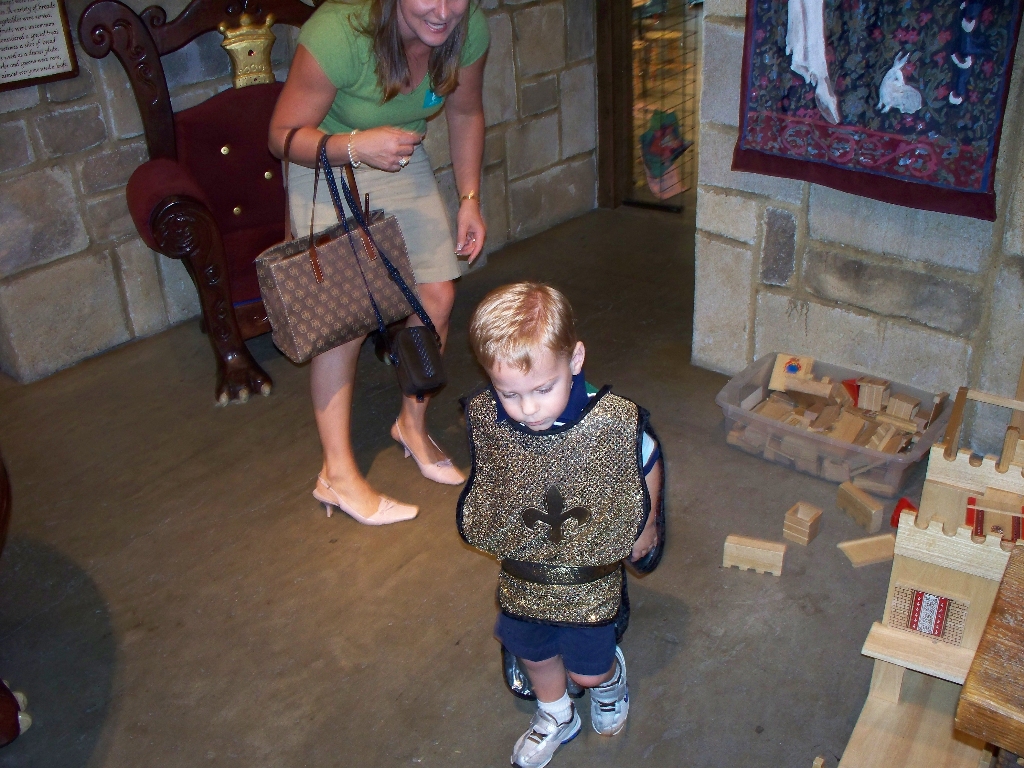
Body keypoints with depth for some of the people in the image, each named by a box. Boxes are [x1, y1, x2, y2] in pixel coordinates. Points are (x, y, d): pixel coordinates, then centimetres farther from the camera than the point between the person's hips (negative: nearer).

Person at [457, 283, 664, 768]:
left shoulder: (616, 421, -30)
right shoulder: (483, 419, -23)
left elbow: (649, 465, -7)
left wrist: (646, 528, 6)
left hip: (590, 578, -3)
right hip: (520, 577, 3)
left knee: (587, 668, 15)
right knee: (533, 654, 25)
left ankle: (611, 678, 53)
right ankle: (556, 718, 57)